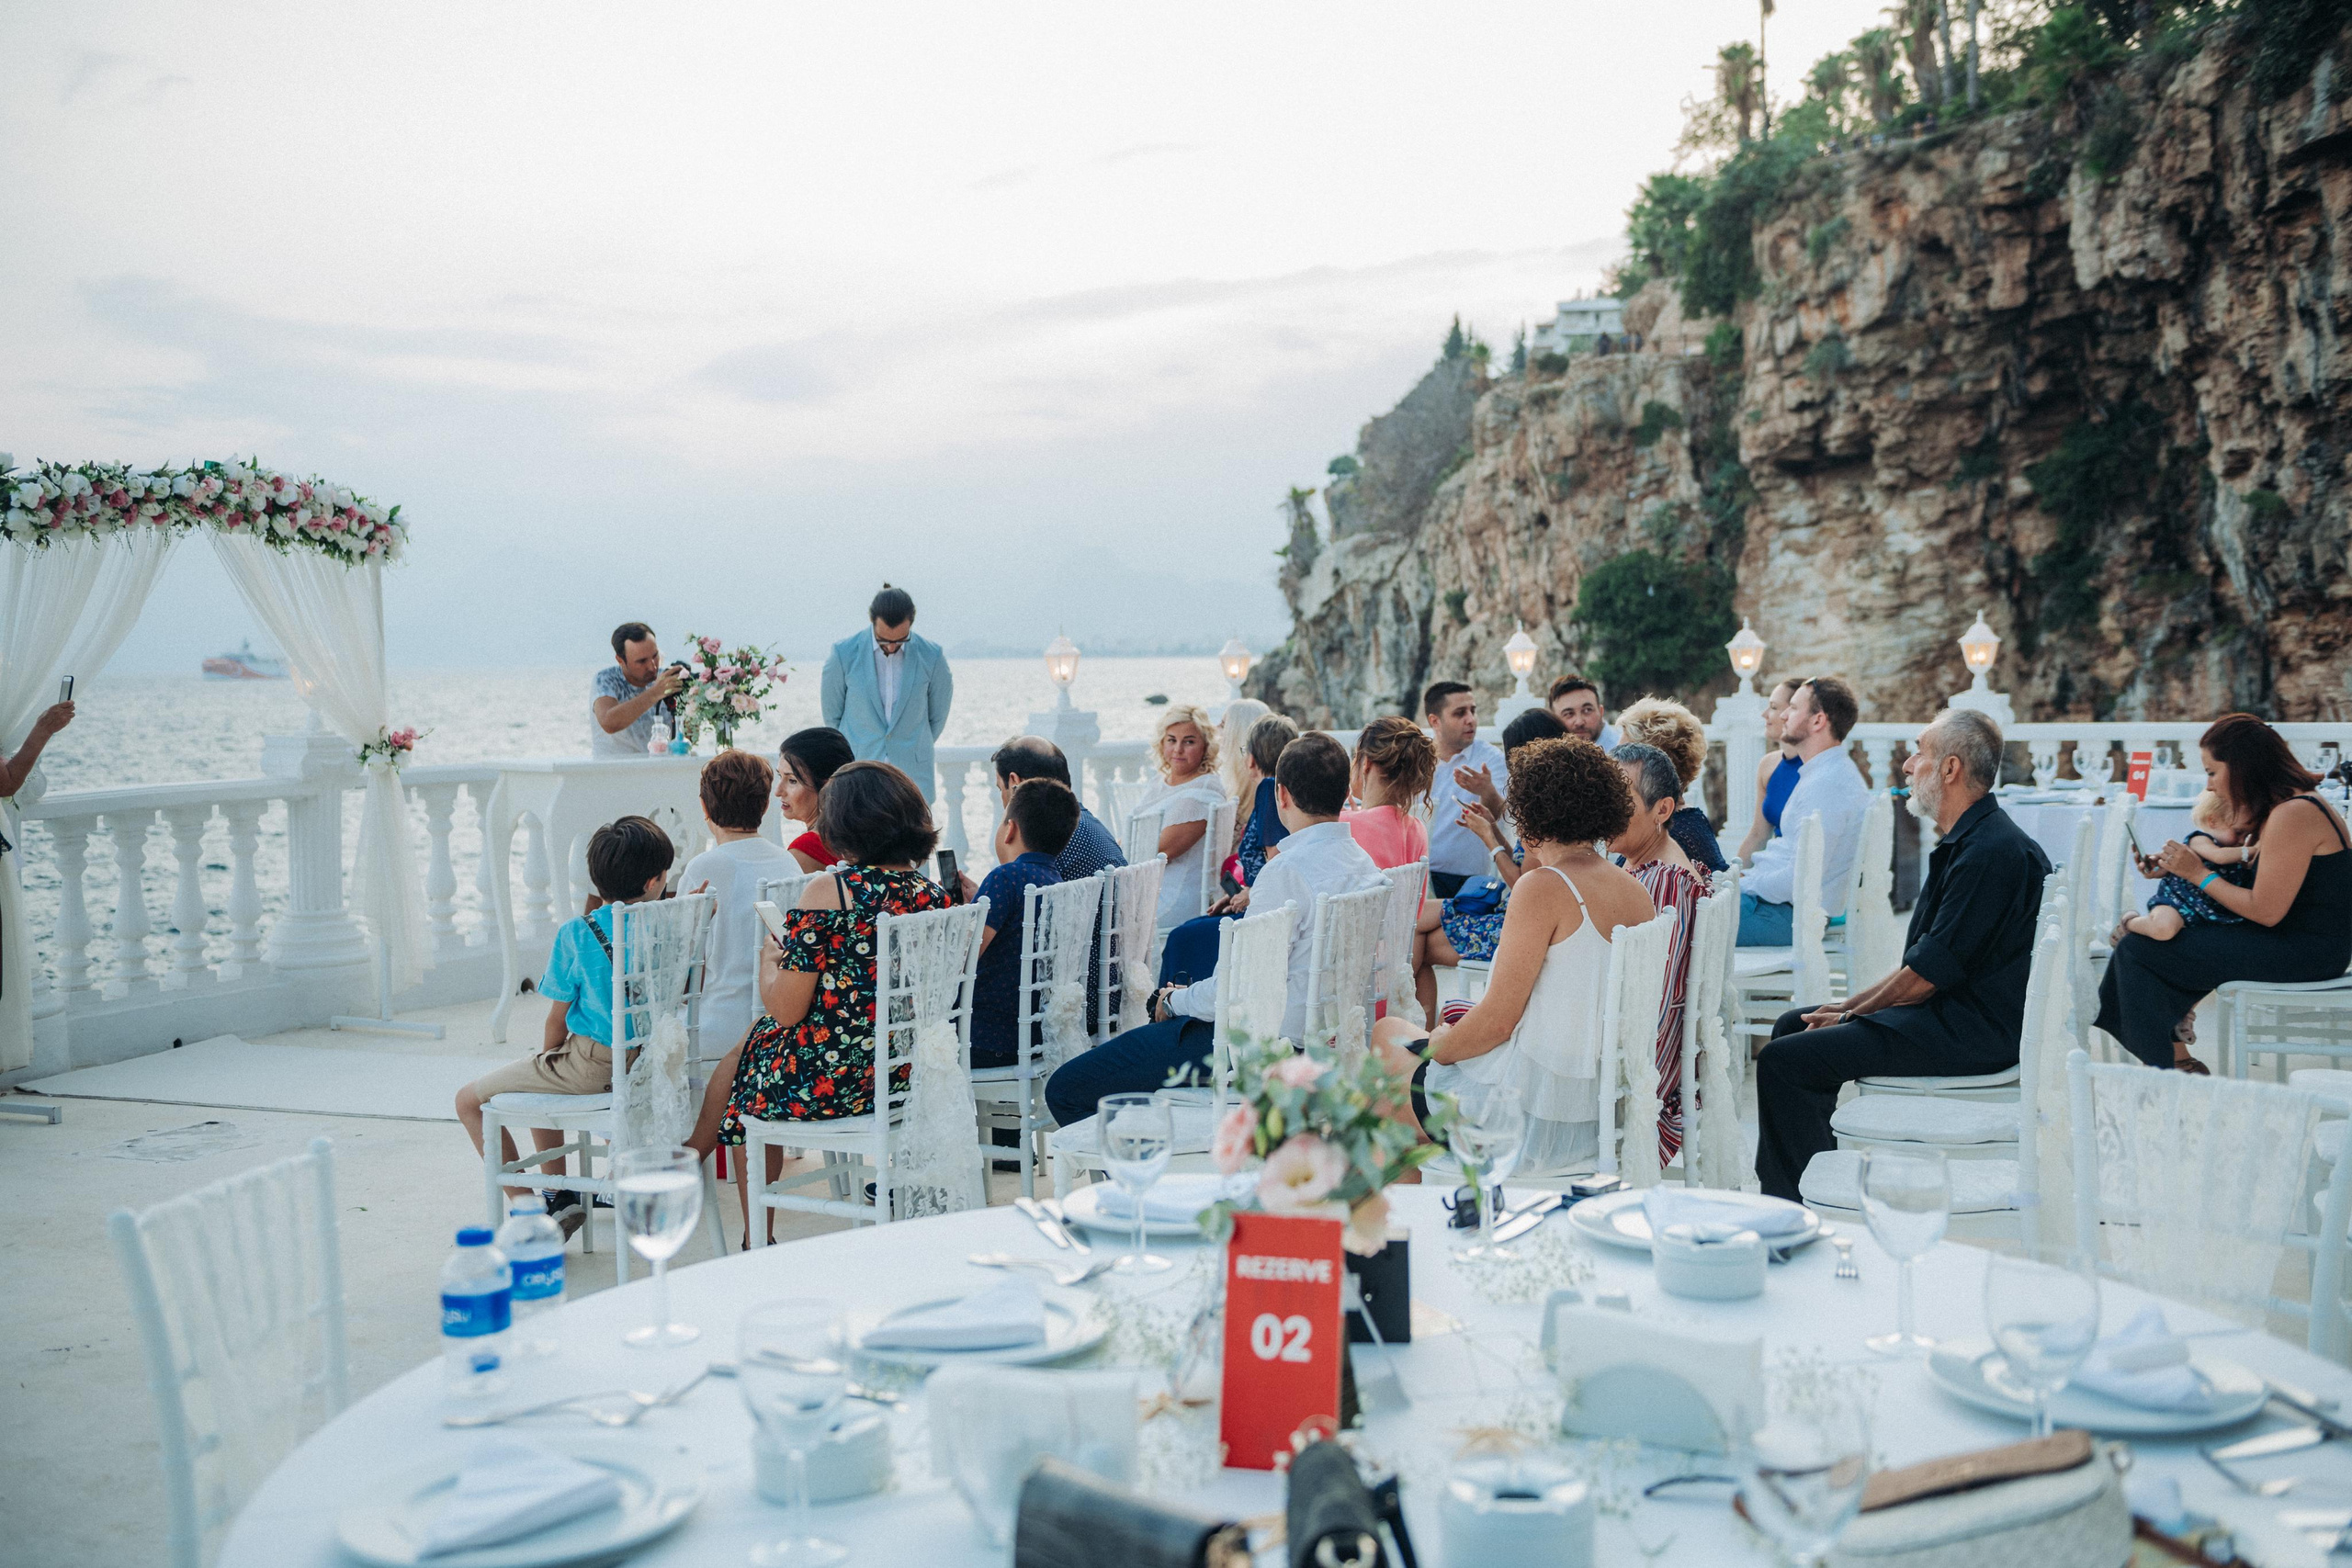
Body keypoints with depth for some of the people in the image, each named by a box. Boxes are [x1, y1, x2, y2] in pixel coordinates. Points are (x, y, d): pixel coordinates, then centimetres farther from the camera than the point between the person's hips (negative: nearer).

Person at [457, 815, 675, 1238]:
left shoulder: (576, 933, -13)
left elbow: (558, 1020, -6)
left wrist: (547, 1056, 12)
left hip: (592, 1065, -6)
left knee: (469, 1101, 9)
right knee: (537, 1075, 34)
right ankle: (558, 1192, 35)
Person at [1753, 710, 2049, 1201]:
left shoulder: (1993, 851, -20)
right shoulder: (1968, 842, 15)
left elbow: (1930, 972, -20)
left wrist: (1853, 1013, -7)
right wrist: (1853, 1005, 9)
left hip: (1970, 1031, -11)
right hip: (1947, 1014, 11)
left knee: (1784, 1061, -18)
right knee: (1793, 1025, 18)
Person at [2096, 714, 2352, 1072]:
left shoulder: (2293, 815, -21)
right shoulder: (2288, 806, 11)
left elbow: (2266, 911, -21)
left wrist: (2200, 875, -10)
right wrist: (2173, 867, 6)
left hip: (2302, 954, -11)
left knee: (2137, 950, -10)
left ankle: (2161, 1068, 5)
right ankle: (2178, 1058, 14)